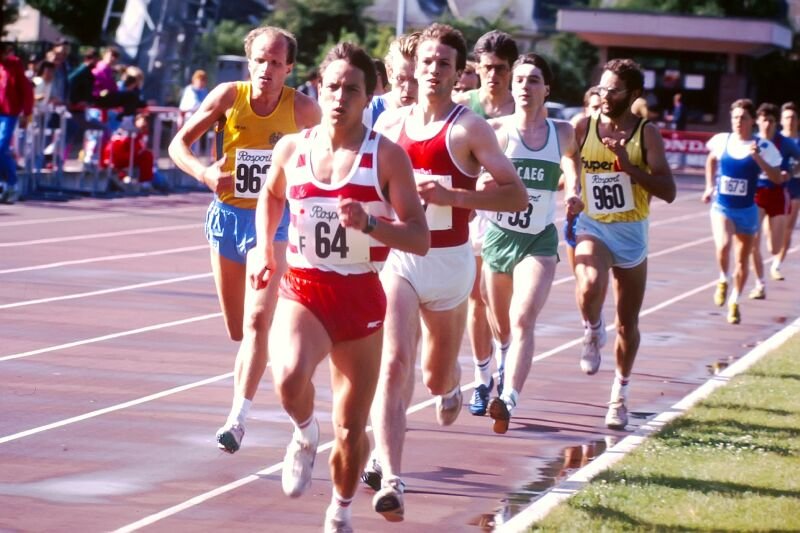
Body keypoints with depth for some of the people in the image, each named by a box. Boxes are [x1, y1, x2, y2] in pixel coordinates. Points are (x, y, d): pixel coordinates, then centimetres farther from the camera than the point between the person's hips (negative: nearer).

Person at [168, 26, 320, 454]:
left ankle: (238, 417, -21)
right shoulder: (228, 96, -9)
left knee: (256, 320, -19)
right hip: (228, 214, 2)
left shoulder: (302, 109, -11)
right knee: (237, 328, 12)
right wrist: (204, 173, -23)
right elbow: (179, 143, -5)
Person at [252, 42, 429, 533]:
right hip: (302, 290, 1)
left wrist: (369, 223, -26)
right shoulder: (292, 148, 1)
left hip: (361, 295, 0)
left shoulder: (387, 156, -7)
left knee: (351, 428, 8)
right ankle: (305, 435, 2)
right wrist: (265, 249, 12)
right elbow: (271, 196, 25)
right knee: (289, 375, -33)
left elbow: (421, 239, -10)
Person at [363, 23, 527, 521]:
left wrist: (451, 195, -23)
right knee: (395, 362, -17)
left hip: (449, 260, -1)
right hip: (397, 257, 1)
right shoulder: (390, 123, 4)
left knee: (437, 374, 15)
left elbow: (517, 195, -14)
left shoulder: (469, 128, -9)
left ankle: (451, 386, 56)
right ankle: (391, 480, -23)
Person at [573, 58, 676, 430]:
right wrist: (570, 193, -9)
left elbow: (668, 191, -12)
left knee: (627, 323, 10)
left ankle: (620, 394, 30)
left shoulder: (646, 134, -6)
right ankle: (593, 332, -1)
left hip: (631, 233, 1)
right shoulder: (583, 128, -2)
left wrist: (628, 166, -23)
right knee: (589, 286, -34)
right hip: (592, 227, -1)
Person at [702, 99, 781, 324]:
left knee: (742, 262, 9)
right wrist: (709, 186, 15)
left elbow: (776, 178, -16)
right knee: (723, 245, -27)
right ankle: (723, 280, 2)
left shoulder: (763, 147, -9)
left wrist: (757, 157, -26)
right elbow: (711, 160, 21)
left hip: (746, 210, 0)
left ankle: (734, 302, 29)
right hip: (721, 206, 0)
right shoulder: (722, 141, -2)